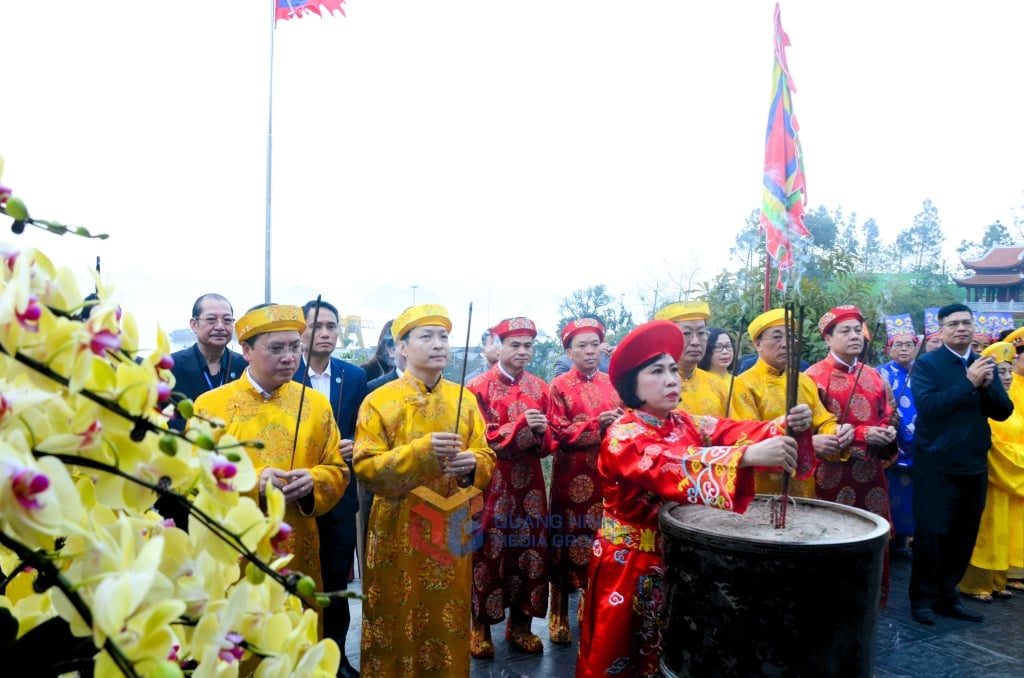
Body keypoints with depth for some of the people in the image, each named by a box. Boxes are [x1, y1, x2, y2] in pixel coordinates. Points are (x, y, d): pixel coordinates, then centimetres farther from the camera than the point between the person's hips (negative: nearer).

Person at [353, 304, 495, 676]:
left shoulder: (465, 400, 5)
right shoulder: (379, 401, -6)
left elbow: (487, 460, 7)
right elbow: (365, 467, -12)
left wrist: (472, 463, -17)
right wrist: (421, 450, -24)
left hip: (452, 533, 3)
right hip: (399, 533, -3)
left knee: (448, 625, 13)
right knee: (397, 626, 7)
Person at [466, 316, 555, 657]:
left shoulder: (540, 388, 9)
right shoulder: (478, 387, -4)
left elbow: (548, 443, 10)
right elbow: (478, 440, -11)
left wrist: (541, 432, -14)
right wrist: (521, 426, -22)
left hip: (529, 483, 4)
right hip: (491, 483, -4)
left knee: (530, 549, 7)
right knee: (488, 551, 2)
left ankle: (521, 623, 23)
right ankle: (481, 626, 18)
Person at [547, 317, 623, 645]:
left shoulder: (611, 384, 9)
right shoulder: (559, 386, -3)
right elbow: (559, 434, -11)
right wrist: (597, 424, -21)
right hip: (573, 477, -4)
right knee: (567, 539, 2)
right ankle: (560, 614, 16)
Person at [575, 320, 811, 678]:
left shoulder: (687, 423, 3)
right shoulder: (623, 436, -19)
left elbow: (733, 431, -12)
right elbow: (677, 465, -37)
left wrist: (784, 427, -32)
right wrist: (748, 455, -47)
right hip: (631, 564, -6)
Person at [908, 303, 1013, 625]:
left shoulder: (985, 364, 10)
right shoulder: (927, 363, -7)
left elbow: (1004, 411, 5)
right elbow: (926, 406, -21)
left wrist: (987, 385, -14)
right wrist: (969, 383, -22)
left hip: (974, 465, 6)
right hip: (936, 465, -5)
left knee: (964, 535, 12)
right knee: (931, 534, -1)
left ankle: (947, 595, 26)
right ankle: (922, 598, 12)